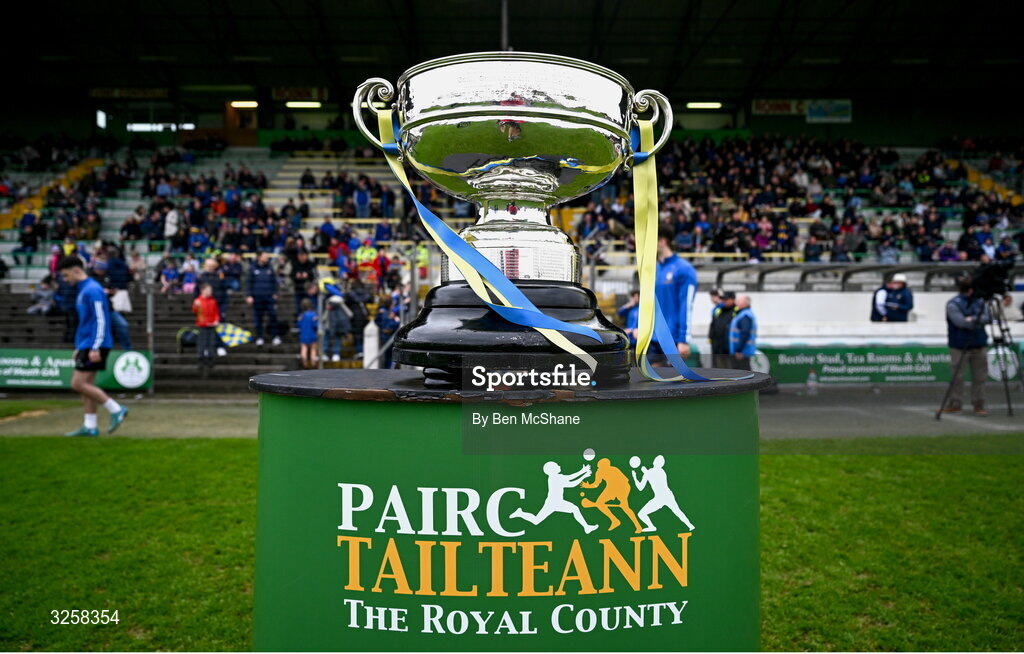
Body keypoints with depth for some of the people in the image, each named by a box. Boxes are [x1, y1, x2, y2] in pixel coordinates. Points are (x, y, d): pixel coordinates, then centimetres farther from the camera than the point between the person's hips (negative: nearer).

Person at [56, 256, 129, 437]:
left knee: (78, 383, -10)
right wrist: (79, 347, 23)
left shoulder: (92, 290, -13)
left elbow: (100, 320, -19)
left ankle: (116, 410, -3)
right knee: (86, 384, 9)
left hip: (94, 345, -10)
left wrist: (95, 347, -22)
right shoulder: (82, 290, 18)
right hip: (86, 345, 10)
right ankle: (90, 427, 13)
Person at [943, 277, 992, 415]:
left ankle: (979, 405, 16)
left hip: (979, 346, 5)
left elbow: (988, 318, -4)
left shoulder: (981, 302, 9)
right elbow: (961, 322, -19)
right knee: (957, 377, -1)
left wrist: (973, 319, -17)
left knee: (979, 377, 6)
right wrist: (979, 321, -11)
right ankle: (955, 404, 11)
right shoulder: (953, 304, -8)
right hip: (959, 346, -5)